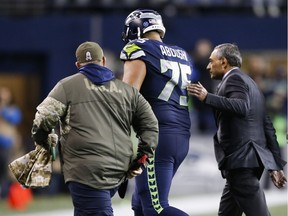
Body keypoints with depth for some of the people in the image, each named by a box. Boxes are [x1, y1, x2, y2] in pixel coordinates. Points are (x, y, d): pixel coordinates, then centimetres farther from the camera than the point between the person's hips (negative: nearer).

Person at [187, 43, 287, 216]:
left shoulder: (234, 79, -4)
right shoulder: (250, 83, 25)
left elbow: (242, 107, -25)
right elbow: (268, 126, 22)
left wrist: (207, 97, -29)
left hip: (241, 160, -10)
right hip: (254, 159, 10)